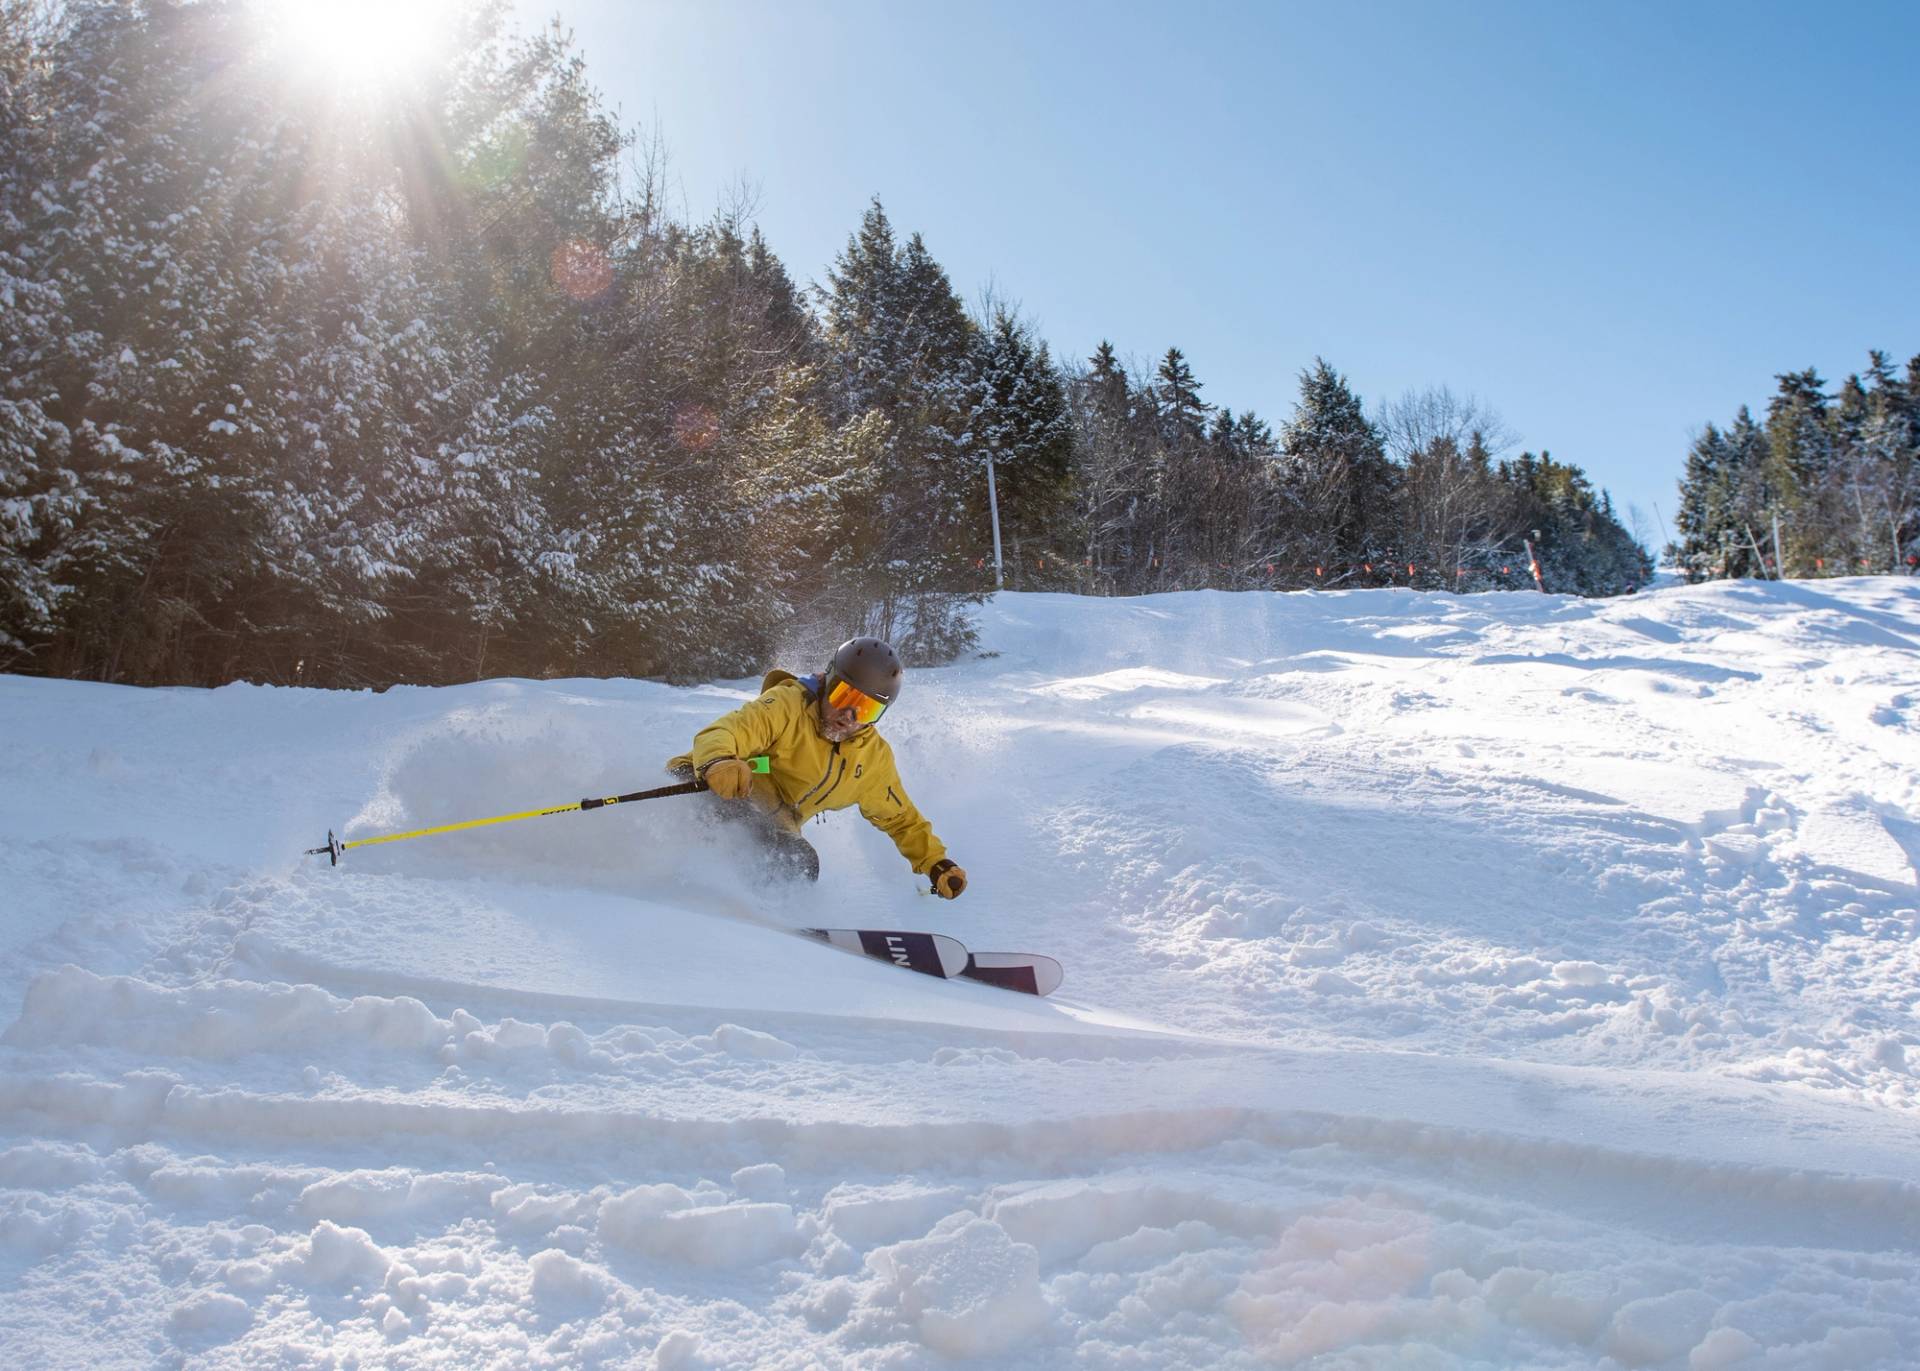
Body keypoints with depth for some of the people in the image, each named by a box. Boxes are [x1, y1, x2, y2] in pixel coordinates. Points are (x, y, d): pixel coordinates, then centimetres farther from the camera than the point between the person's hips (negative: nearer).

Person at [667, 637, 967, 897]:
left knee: (801, 864, -27)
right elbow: (718, 734, -26)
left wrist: (936, 864, 9)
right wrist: (717, 761, -49)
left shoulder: (875, 757, 7)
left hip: (770, 832, 6)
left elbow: (901, 818, 21)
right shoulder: (787, 705, -12)